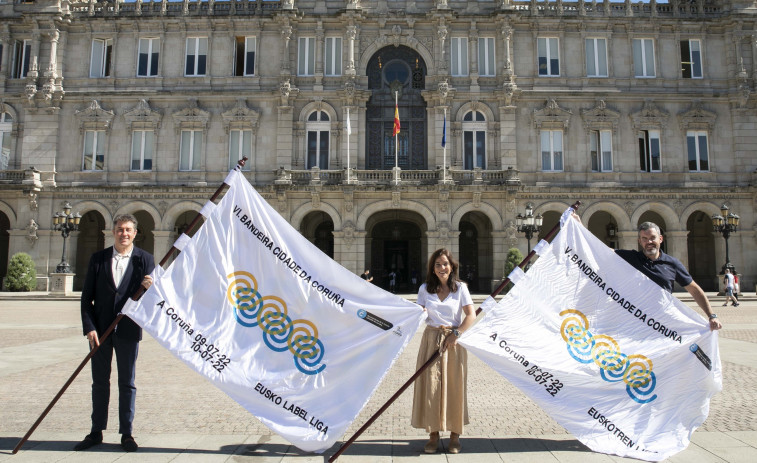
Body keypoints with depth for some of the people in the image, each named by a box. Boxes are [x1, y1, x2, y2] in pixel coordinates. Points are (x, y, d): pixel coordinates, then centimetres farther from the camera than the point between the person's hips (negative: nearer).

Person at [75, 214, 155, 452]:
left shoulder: (145, 259, 0)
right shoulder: (98, 258, 4)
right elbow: (86, 297, 2)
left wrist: (150, 287, -28)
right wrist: (89, 327, -7)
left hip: (128, 330, -2)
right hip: (100, 330, 2)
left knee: (127, 383, 7)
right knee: (99, 382, 12)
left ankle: (126, 434, 17)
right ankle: (96, 432, 25)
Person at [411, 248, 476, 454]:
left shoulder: (460, 288, 1)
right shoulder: (425, 289, 5)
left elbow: (471, 315, -4)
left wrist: (456, 333, -12)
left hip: (454, 340, -1)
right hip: (431, 339, 1)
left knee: (454, 386, 2)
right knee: (430, 385, -1)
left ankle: (455, 434, 14)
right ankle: (433, 434, 10)